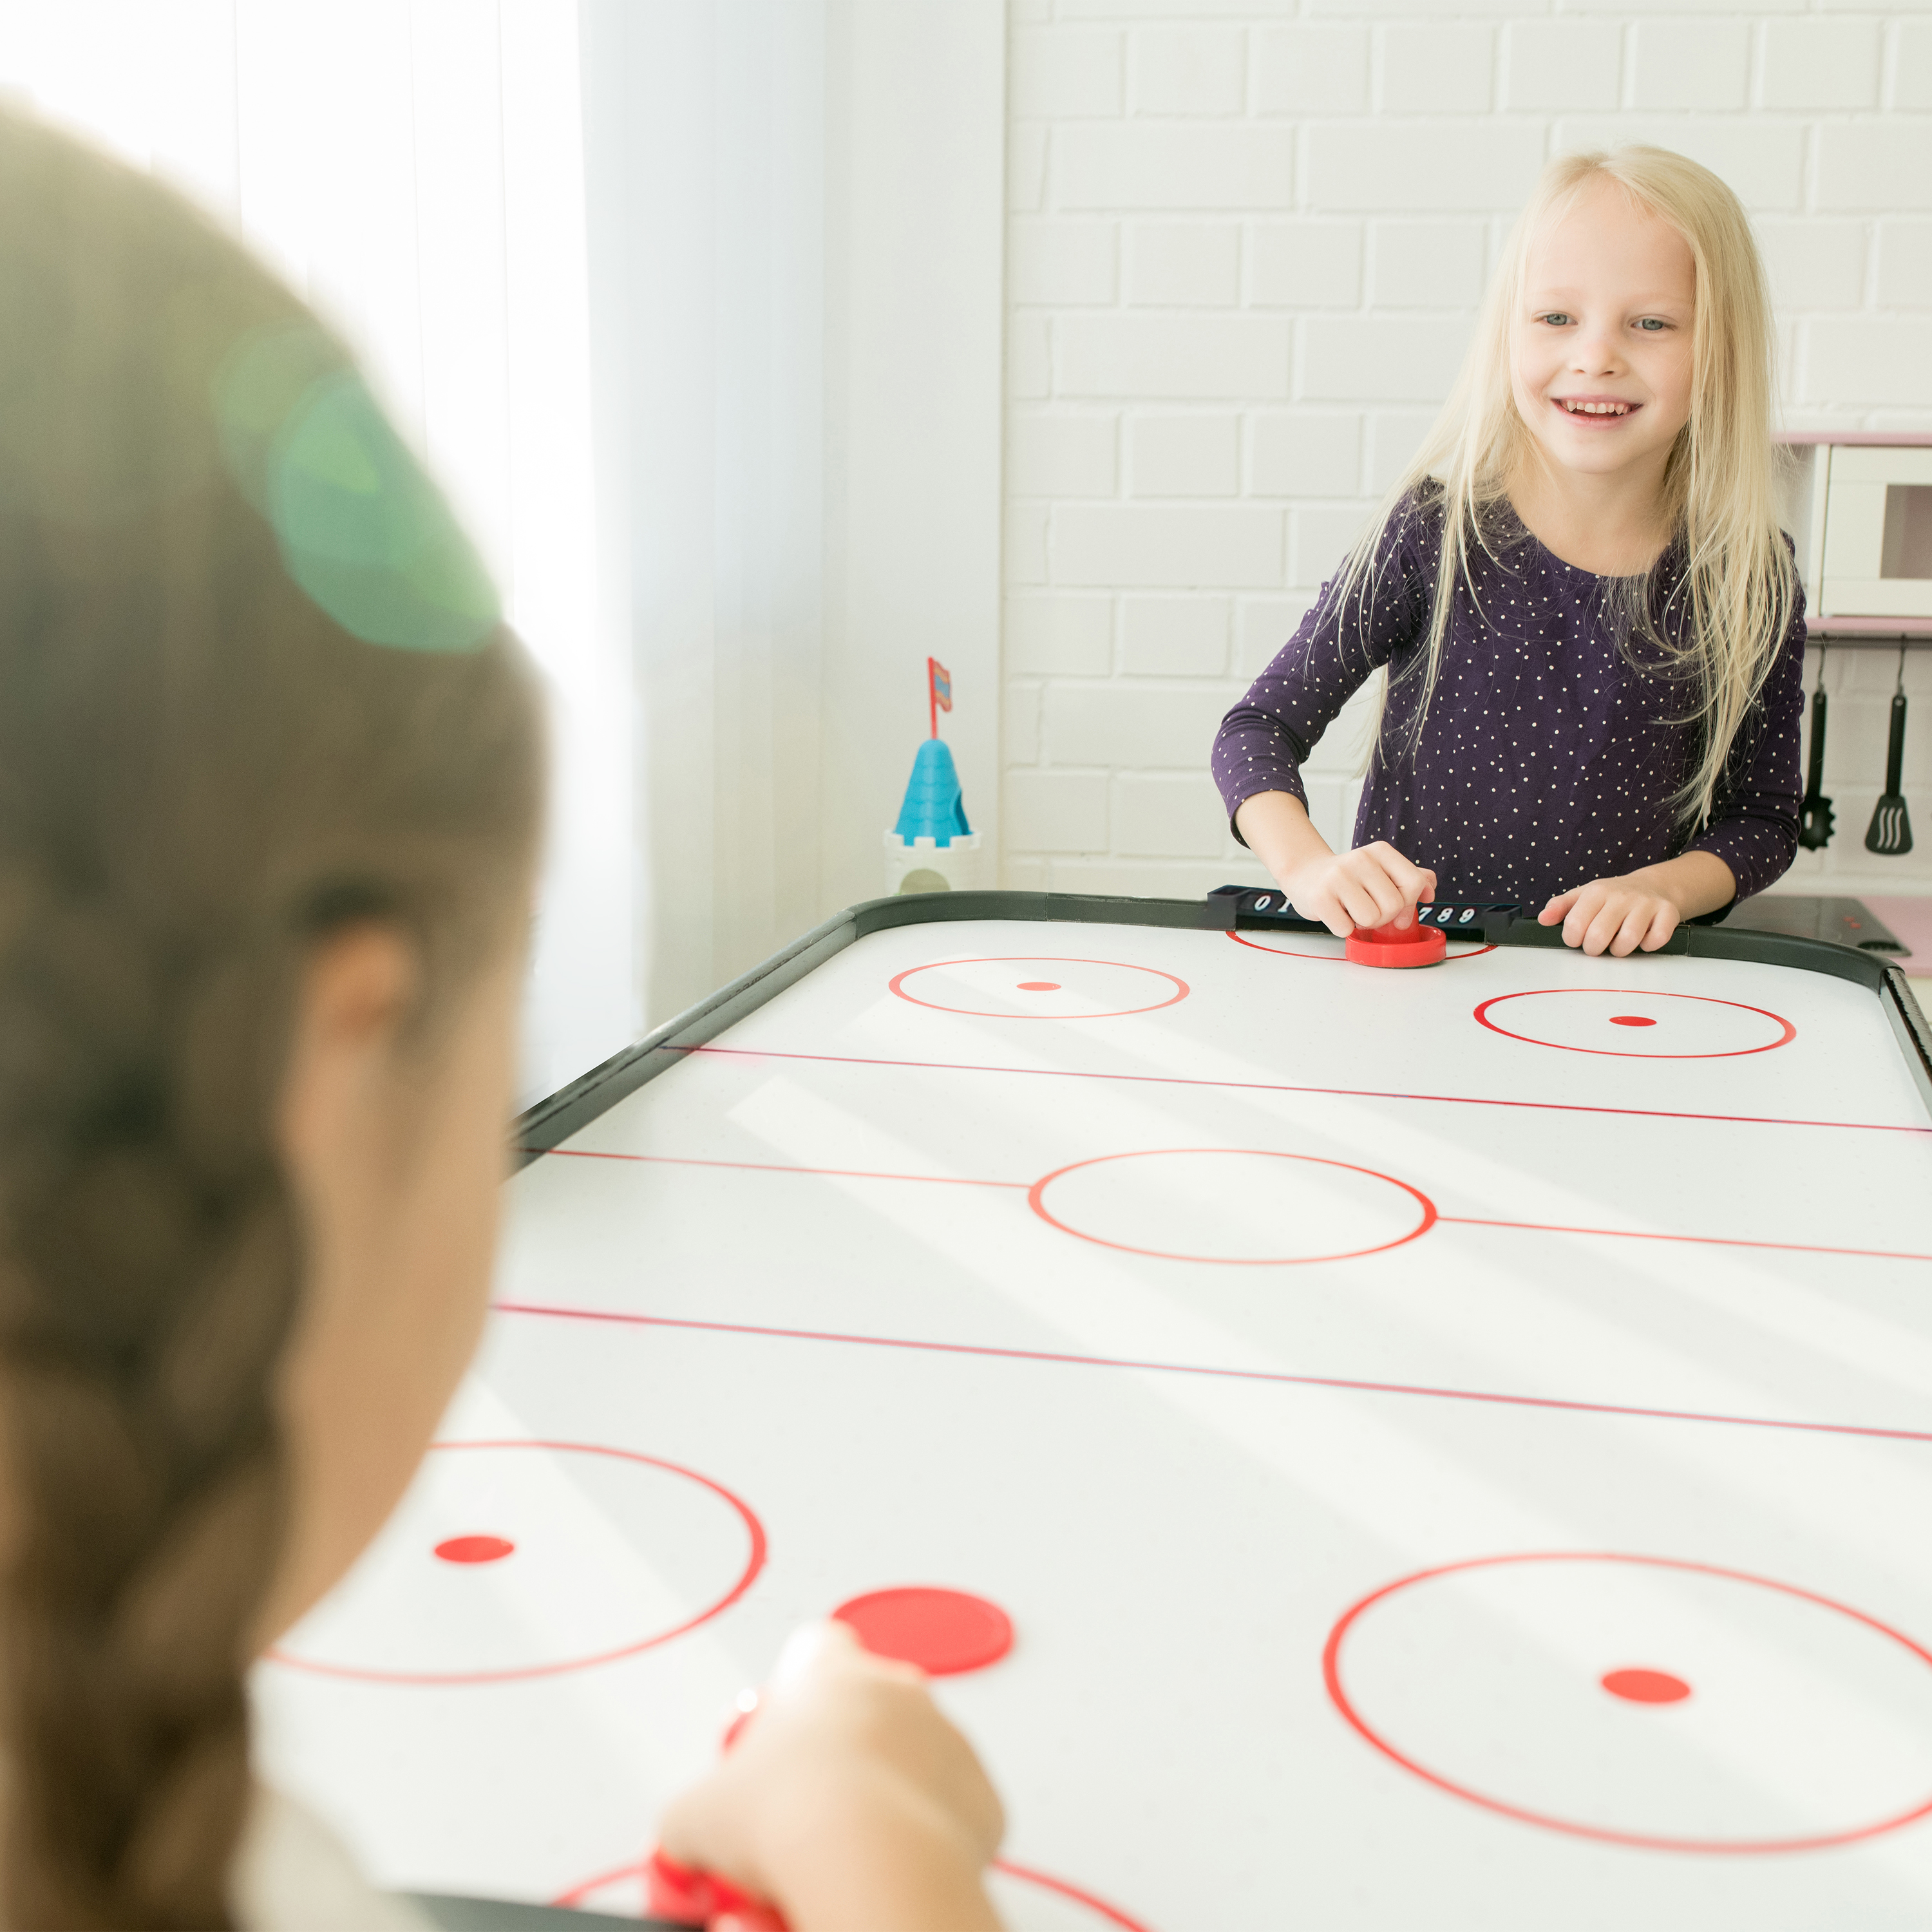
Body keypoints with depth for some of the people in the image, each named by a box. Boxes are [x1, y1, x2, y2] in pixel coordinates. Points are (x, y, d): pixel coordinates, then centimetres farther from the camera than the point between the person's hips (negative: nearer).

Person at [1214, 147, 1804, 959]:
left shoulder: (1754, 582, -2)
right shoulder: (1438, 531, -8)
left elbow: (1763, 817, 9)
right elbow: (1260, 726, -5)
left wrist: (1661, 887, -11)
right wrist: (1308, 866, -23)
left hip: (1613, 971, 1)